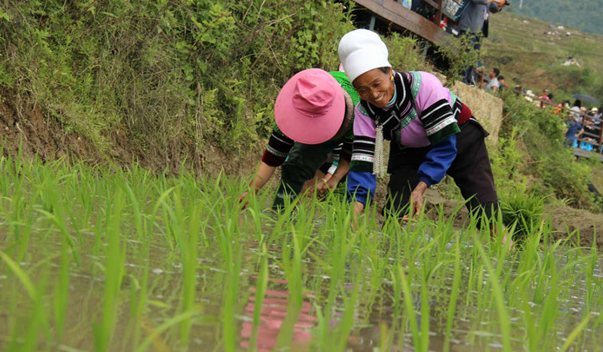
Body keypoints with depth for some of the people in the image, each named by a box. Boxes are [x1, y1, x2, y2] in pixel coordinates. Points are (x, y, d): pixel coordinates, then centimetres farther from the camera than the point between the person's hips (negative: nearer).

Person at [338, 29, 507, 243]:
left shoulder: (423, 85, -36)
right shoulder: (364, 111, -22)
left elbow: (445, 143, -33)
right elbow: (362, 162, -25)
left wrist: (420, 188, -40)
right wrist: (355, 208, -41)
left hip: (458, 136, -3)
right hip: (410, 150, 3)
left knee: (483, 203, -14)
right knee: (395, 210, -13)